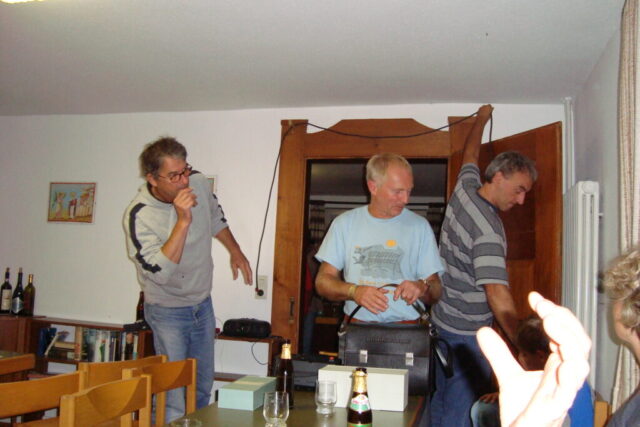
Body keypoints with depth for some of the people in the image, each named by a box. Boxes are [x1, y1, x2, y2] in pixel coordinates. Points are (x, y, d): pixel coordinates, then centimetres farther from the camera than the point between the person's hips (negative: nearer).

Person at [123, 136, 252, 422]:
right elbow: (160, 271, -32)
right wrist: (183, 221, -36)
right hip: (168, 311, -6)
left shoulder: (199, 183, -9)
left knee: (203, 387, 18)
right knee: (174, 397, -6)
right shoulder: (139, 216, -24)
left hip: (203, 304, 6)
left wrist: (235, 251, 15)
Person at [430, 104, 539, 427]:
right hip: (467, 332, -9)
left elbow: (469, 156, 21)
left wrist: (482, 118, 36)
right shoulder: (488, 229, -26)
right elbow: (497, 293, -33)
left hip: (443, 321, 9)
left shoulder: (464, 189, -1)